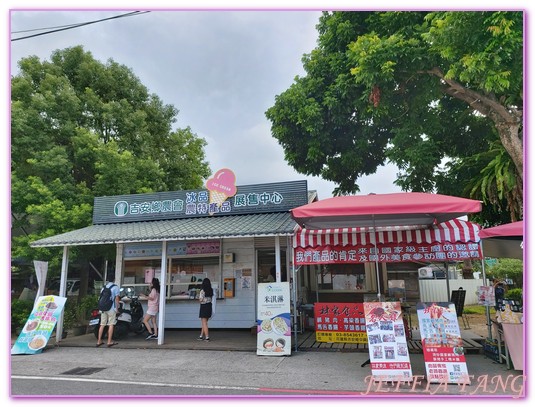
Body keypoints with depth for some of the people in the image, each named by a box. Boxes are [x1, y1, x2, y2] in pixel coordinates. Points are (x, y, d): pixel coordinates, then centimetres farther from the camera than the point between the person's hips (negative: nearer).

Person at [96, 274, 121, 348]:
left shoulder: (103, 287, 13)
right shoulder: (115, 287, -3)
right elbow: (116, 298, -6)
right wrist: (117, 308, 1)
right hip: (111, 308, -5)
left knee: (102, 325, 9)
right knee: (111, 325, -1)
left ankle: (99, 341, 12)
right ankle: (109, 342, -2)